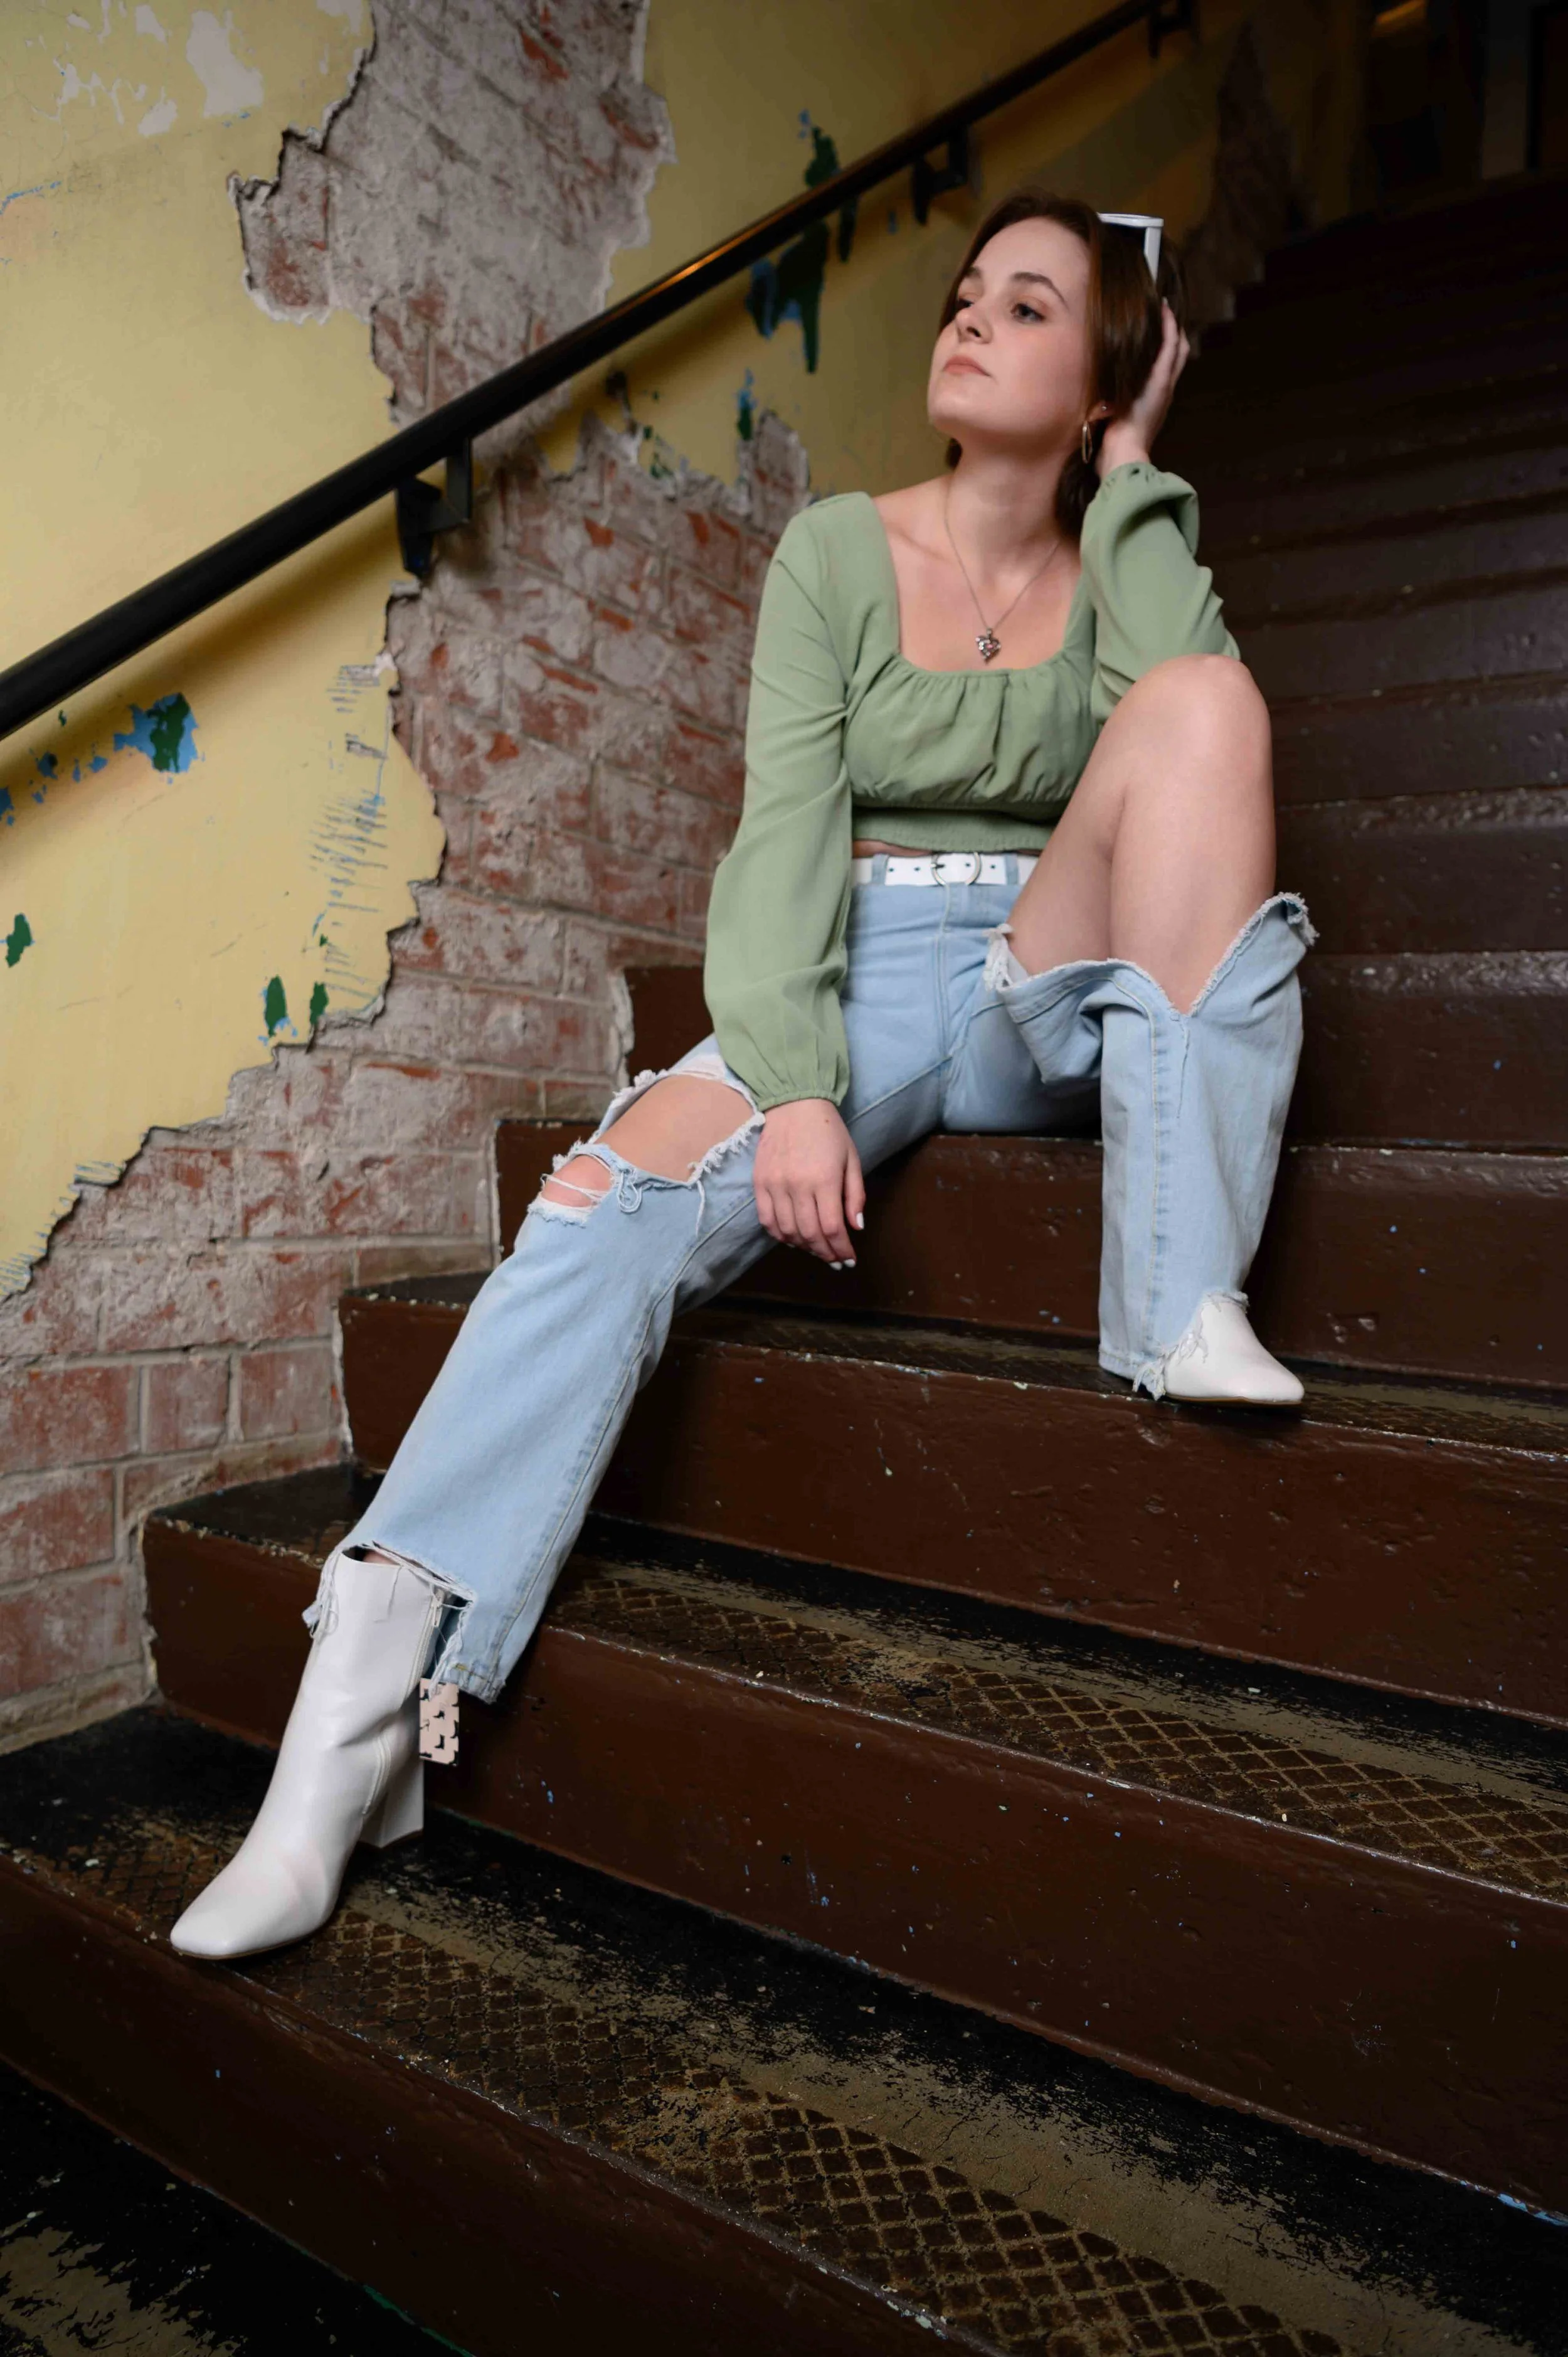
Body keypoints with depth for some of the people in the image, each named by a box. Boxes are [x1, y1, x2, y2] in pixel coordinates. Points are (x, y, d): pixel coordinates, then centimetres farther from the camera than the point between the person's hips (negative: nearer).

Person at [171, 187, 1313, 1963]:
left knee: (1201, 699, -23)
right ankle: (367, 1705, -30)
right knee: (617, 1196, -29)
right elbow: (787, 829, -7)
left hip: (1057, 994, 2)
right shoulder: (839, 551, 8)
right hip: (862, 974, -1)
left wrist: (1130, 467, 1)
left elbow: (1194, 720, -11)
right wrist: (795, 1086, -23)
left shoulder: (1125, 549, 13)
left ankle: (1182, 1303, -32)